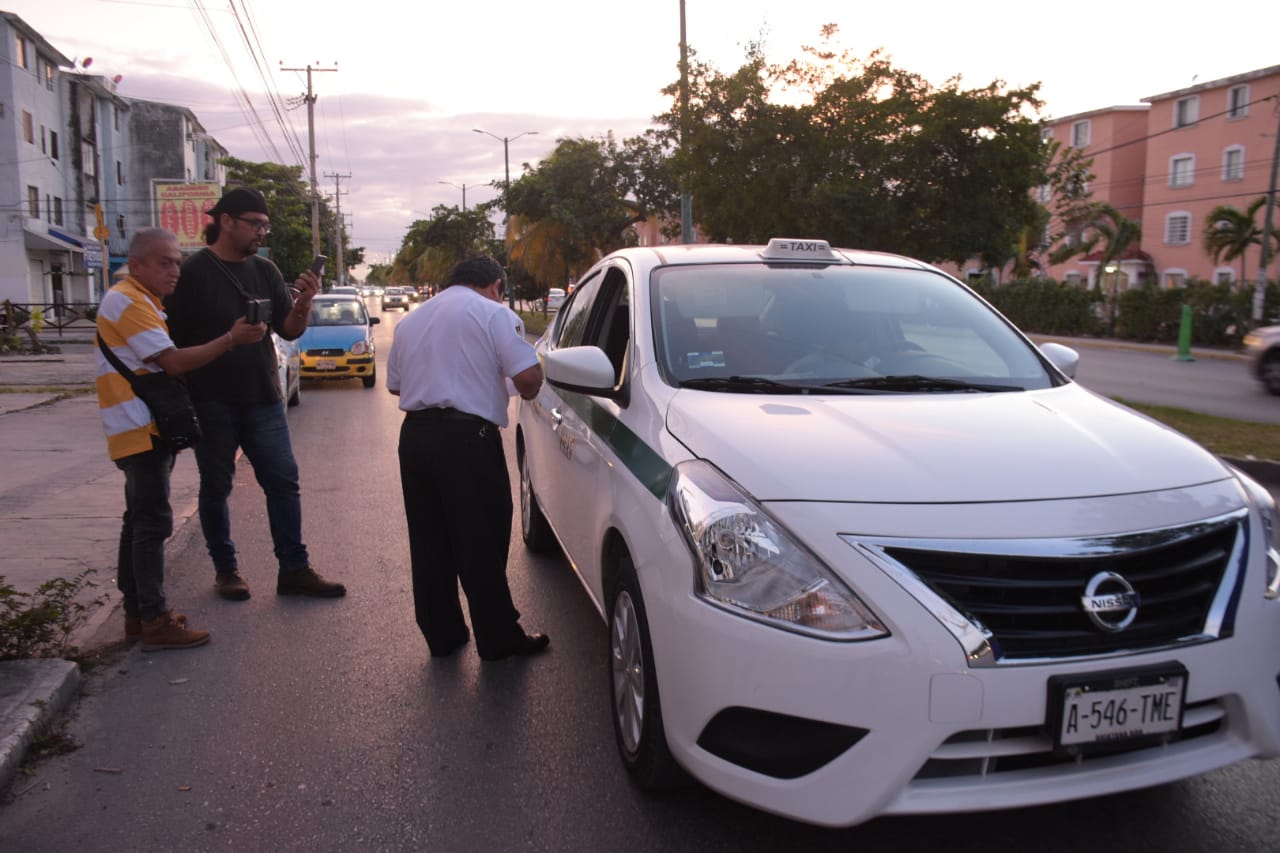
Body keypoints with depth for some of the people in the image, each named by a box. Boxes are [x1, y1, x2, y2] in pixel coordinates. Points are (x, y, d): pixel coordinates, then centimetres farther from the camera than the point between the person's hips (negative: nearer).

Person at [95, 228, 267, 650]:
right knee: (153, 523, -9)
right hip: (140, 430, -11)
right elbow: (173, 362, -20)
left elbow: (164, 362, 19)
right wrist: (231, 339, -19)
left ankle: (136, 611, 23)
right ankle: (155, 622, -5)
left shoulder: (142, 301, 18)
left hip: (148, 428, 11)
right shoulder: (128, 302, -14)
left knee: (140, 521, 14)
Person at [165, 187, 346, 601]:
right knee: (216, 487, 9)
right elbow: (174, 341, -8)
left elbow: (289, 331, 6)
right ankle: (225, 568, 23)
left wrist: (304, 303, -15)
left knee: (283, 482, 3)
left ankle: (294, 570, 10)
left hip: (263, 398, 4)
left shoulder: (266, 271, 7)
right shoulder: (193, 272, -7)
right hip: (212, 403, -4)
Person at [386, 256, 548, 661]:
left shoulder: (411, 320, 17)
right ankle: (499, 639, 11)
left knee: (429, 543, 13)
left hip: (415, 436, 6)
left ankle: (441, 635, 23)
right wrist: (526, 392, 9)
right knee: (482, 544, 2)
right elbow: (528, 375, -12)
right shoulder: (492, 313, -2)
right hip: (467, 436, -6)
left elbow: (394, 384, 22)